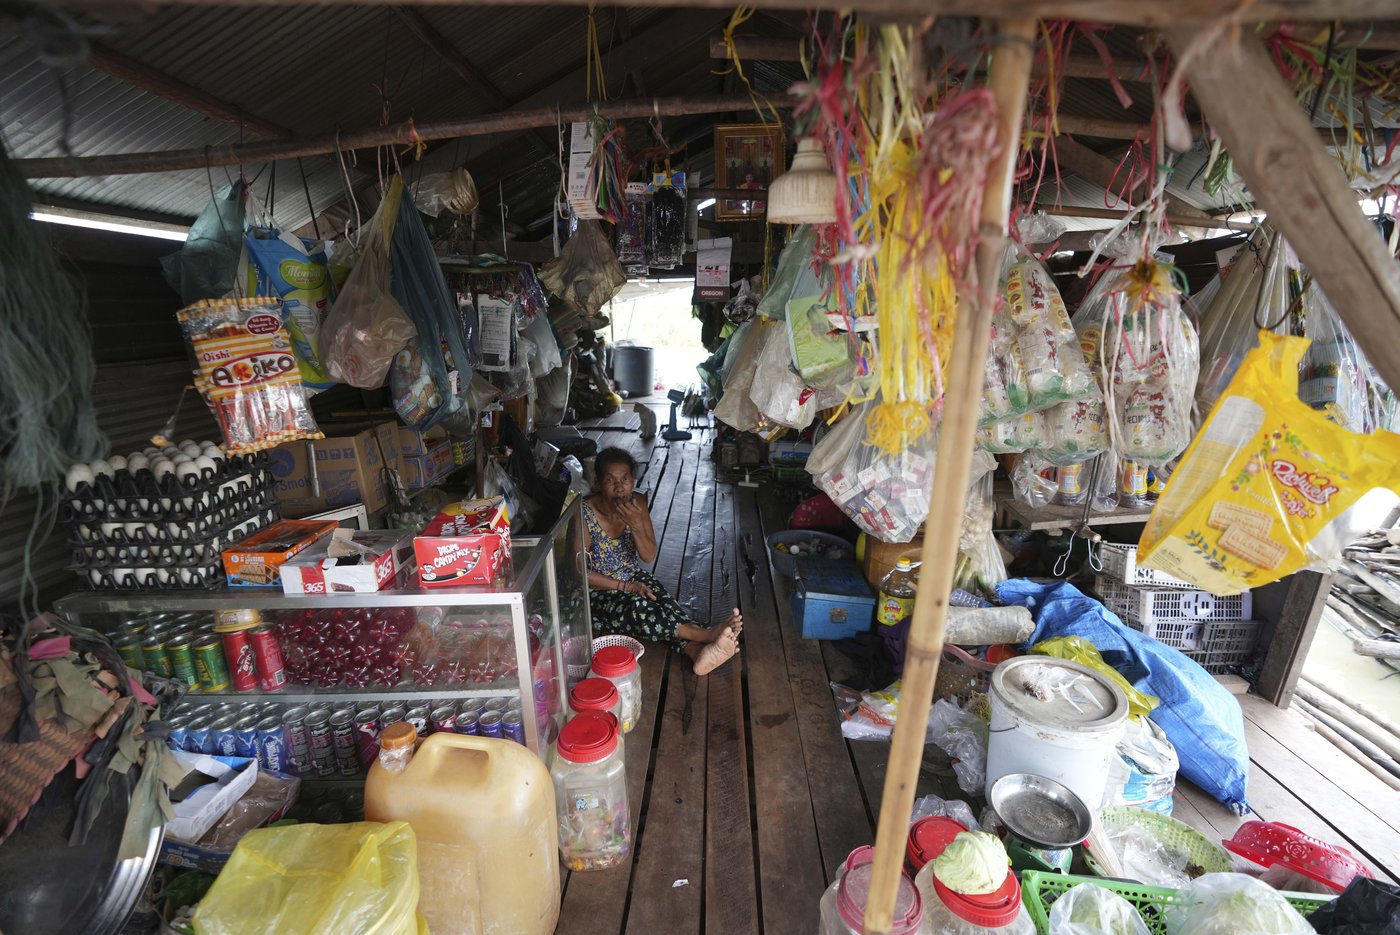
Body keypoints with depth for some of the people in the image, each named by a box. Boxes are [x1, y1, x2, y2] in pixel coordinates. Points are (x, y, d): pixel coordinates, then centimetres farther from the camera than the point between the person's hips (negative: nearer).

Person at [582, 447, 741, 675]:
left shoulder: (637, 503, -8)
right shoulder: (584, 515, -21)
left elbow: (650, 556, -6)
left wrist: (636, 526, -24)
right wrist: (625, 586, -22)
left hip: (634, 577, 5)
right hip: (599, 590, -5)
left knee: (663, 603, -26)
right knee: (637, 607, -34)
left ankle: (698, 652, -48)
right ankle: (707, 635, -39)